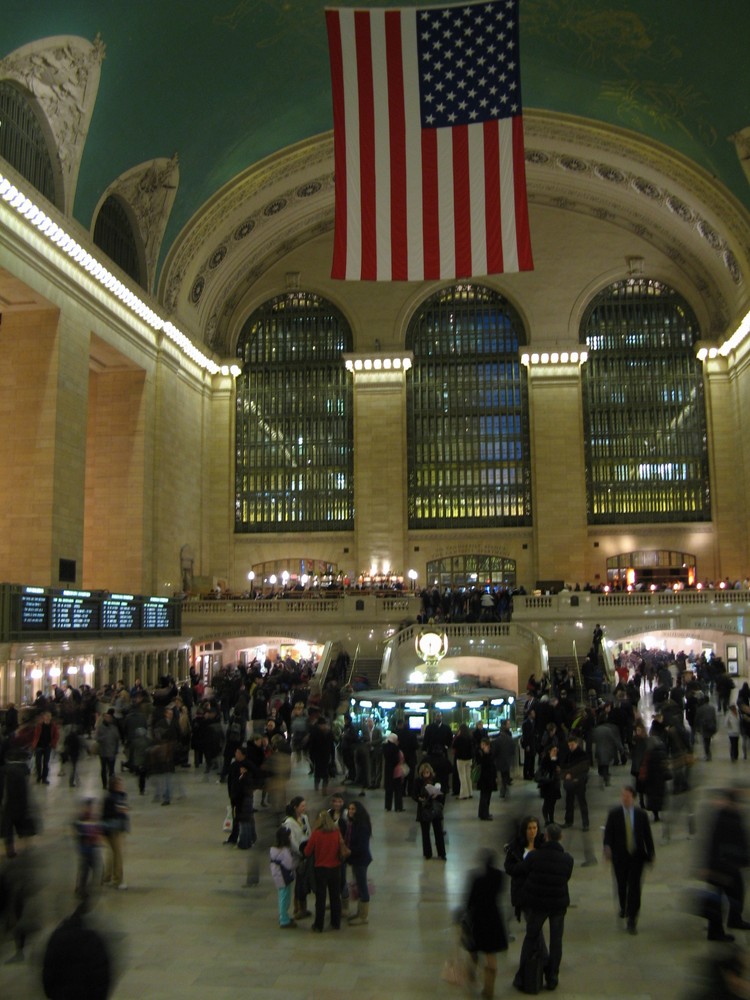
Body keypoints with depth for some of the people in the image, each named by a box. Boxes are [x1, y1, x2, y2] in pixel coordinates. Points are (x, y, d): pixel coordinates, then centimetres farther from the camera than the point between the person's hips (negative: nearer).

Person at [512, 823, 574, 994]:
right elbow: (566, 878, 3)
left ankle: (521, 978, 16)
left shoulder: (534, 856, -15)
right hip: (559, 903, 1)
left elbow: (520, 872, -4)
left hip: (537, 903, -1)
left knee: (531, 937, 13)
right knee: (556, 940, 16)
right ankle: (552, 978, 21)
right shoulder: (567, 859, -9)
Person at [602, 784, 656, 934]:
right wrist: (607, 847, -20)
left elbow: (647, 835, 4)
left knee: (634, 888, -5)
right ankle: (623, 908, 42)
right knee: (622, 886, 14)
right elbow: (608, 832, -5)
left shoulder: (641, 814, -1)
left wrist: (650, 854, 3)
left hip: (637, 856, -1)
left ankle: (632, 920, 1)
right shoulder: (614, 813, -3)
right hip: (620, 857, 1)